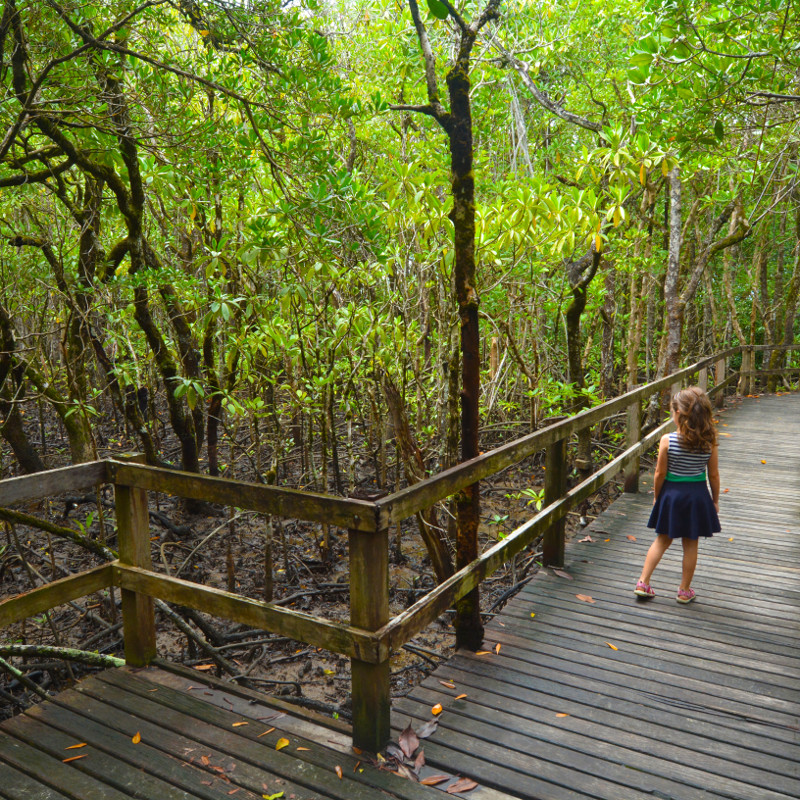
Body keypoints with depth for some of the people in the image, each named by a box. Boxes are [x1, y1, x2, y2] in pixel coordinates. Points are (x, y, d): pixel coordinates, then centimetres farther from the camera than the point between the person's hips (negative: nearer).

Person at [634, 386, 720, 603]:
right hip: (697, 495, 1)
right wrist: (715, 500, 11)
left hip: (671, 494, -1)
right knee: (690, 544, 13)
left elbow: (660, 473, -10)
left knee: (662, 540, 15)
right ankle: (685, 591, 24)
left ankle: (643, 583, 16)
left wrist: (656, 496, 6)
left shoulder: (667, 441, -16)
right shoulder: (709, 442, -10)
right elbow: (713, 475, -2)